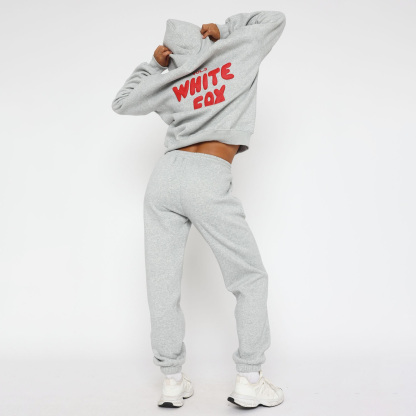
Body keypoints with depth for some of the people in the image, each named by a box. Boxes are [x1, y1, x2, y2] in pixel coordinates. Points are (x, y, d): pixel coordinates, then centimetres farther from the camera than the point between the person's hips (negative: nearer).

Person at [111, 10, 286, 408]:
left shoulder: (168, 84, 18)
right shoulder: (242, 51, 13)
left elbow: (122, 102, 32)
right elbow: (275, 17, 30)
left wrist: (152, 66, 32)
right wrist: (225, 28, 32)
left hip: (164, 175, 4)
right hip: (209, 181, -4)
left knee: (163, 283, 7)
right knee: (250, 279, 8)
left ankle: (172, 381, 16)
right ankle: (248, 382, 10)